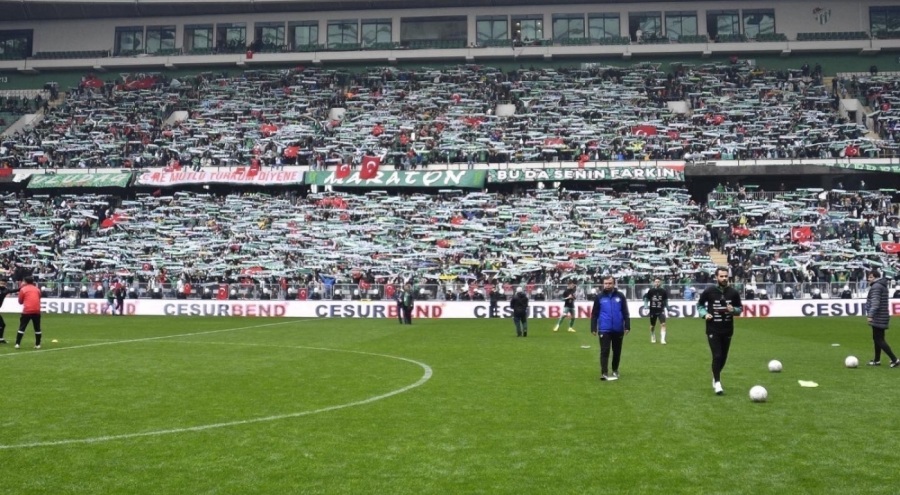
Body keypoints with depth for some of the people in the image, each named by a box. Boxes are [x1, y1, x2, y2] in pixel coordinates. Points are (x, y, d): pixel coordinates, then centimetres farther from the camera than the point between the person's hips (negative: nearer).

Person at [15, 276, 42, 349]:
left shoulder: (23, 289, 3)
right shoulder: (37, 289, 13)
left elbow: (20, 301, 9)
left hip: (27, 311, -2)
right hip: (37, 311, 2)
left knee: (22, 327, 4)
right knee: (37, 328, 10)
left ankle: (17, 344, -1)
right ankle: (38, 344, 9)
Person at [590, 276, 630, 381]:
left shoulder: (620, 296, 2)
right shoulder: (599, 297, 1)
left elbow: (625, 312, 4)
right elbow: (594, 314, 3)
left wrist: (627, 326, -2)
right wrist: (593, 328, -2)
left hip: (618, 329, 2)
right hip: (604, 330, -2)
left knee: (617, 351, 13)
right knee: (604, 351, -5)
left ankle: (615, 371, 28)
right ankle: (604, 373, -7)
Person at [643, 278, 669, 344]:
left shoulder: (663, 291, -2)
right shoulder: (651, 291, -5)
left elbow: (666, 300, 12)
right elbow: (646, 299, 5)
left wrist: (667, 307, 11)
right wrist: (646, 306, -5)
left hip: (661, 311, 0)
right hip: (653, 311, 0)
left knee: (663, 324, -17)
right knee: (652, 326, 12)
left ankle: (662, 339, -16)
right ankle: (653, 338, 37)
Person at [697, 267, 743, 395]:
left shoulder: (733, 292, -2)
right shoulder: (709, 292, -8)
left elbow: (740, 308, 8)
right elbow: (699, 304, 7)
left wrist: (733, 310, -14)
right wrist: (704, 314, -11)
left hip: (727, 330, 3)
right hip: (713, 330, -3)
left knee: (723, 357, 13)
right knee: (717, 356, -12)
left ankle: (715, 377, 37)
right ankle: (717, 383, -3)